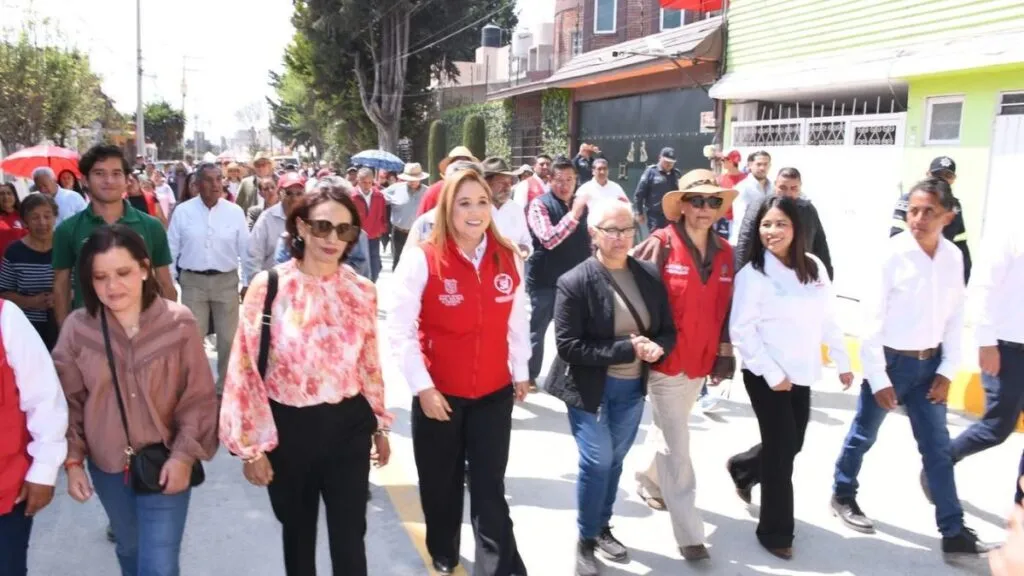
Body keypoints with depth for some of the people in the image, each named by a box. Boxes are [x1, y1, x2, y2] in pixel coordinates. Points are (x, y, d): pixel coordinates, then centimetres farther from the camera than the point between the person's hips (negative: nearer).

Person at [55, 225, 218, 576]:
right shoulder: (77, 328, -10)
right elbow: (69, 401, 1)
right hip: (107, 465, 3)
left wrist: (184, 455, -13)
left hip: (165, 463, -3)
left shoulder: (179, 323, -15)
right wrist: (72, 459, -1)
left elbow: (199, 397, -9)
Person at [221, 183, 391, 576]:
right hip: (290, 429, -1)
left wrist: (380, 426, 13)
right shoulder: (268, 287, -11)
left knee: (349, 538, 9)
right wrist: (251, 445, -9)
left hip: (347, 426, 2)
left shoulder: (362, 291, -2)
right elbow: (246, 370, -9)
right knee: (297, 533, 19)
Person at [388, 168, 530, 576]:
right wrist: (422, 387, -14)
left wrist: (521, 372, 12)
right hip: (438, 393, -1)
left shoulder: (508, 257, -2)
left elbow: (518, 320, 8)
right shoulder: (422, 257, -14)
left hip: (494, 393, 2)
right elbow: (399, 329, -13)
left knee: (490, 489, 6)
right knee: (441, 484, 18)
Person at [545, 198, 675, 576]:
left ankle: (603, 528, 38)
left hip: (632, 387, 5)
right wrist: (626, 349, -24)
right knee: (597, 462, -3)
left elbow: (668, 329, 5)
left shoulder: (650, 275, -1)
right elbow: (568, 345, -20)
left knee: (614, 460, 17)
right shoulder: (575, 282, -16)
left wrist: (657, 348, -18)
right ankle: (586, 540, 18)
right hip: (590, 388, -5)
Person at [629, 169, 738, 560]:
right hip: (666, 361, -6)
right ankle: (689, 532, 9)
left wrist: (725, 352, 11)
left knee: (669, 431, 24)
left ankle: (650, 481, 50)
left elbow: (726, 307, 11)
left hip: (700, 361, 6)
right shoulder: (660, 246, -15)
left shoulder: (724, 252, 3)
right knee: (677, 445, -1)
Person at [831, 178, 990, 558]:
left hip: (929, 363, 5)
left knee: (938, 448, 10)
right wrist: (878, 379, -14)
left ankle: (954, 532, 18)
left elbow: (955, 317, 5)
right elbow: (872, 320, -15)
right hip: (890, 361, -4)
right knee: (864, 435, 12)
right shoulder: (892, 255, -17)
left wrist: (947, 370, 1)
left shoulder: (953, 256, -2)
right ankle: (843, 496, 34)